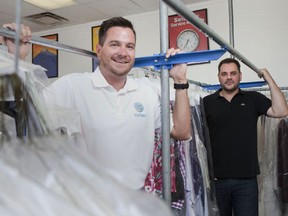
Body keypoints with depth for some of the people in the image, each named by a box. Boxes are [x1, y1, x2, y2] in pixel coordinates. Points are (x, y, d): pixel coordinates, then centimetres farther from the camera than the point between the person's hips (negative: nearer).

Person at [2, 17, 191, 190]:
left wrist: (180, 80, -3)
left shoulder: (147, 89, 5)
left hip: (135, 197, 3)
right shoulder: (72, 85, -8)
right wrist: (18, 57, -22)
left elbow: (181, 132, 5)